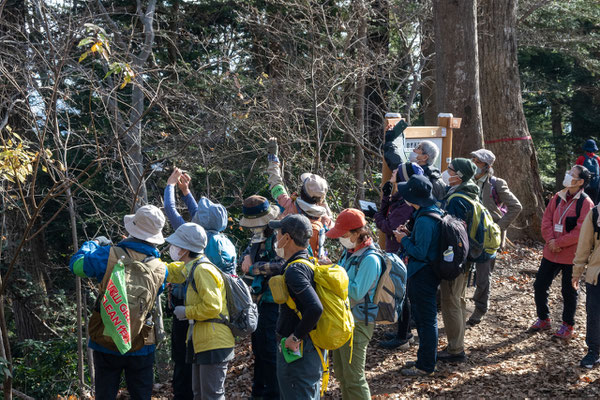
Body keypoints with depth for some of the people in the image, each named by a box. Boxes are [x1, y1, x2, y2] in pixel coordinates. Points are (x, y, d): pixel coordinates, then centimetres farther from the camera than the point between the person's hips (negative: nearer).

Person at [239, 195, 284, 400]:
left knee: (270, 352, -5)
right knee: (258, 348, 19)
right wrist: (247, 256, 4)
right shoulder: (258, 237, 11)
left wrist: (254, 268, -22)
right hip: (258, 301, 10)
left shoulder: (278, 238, -18)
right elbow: (248, 251, 29)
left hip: (273, 303, -10)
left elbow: (281, 265, -33)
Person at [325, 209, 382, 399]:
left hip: (357, 324, -9)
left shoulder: (370, 259, -22)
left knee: (354, 378, -3)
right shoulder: (349, 251, 6)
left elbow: (356, 293, -28)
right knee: (340, 372, 20)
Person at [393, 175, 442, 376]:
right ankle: (426, 358, 32)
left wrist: (404, 240, -10)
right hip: (427, 272, 10)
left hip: (422, 275, -10)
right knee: (424, 318, 20)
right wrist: (410, 236, 7)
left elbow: (420, 252, -24)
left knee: (426, 320, 0)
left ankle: (426, 365, 10)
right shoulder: (434, 211, 7)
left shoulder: (425, 220, -25)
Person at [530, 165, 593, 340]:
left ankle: (567, 326, 23)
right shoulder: (558, 197, 5)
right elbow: (546, 219, 5)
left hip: (571, 257, -6)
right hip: (551, 253, 6)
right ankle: (543, 320, 29)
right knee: (540, 286, 11)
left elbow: (581, 232, -19)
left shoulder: (586, 203, -14)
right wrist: (550, 241, -10)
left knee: (569, 292, 7)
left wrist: (558, 243, -17)